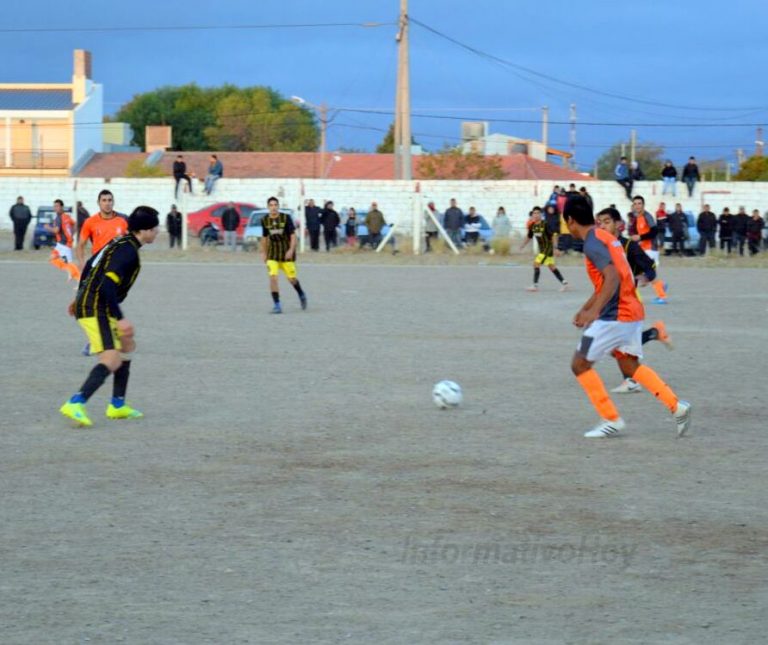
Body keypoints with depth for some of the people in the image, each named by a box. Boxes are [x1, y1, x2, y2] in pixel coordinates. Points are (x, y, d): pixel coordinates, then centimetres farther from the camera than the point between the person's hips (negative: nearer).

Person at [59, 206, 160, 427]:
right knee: (112, 361, -18)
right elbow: (107, 285, -28)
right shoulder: (128, 252, -18)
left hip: (87, 304, 11)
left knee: (127, 345, 23)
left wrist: (80, 299, 35)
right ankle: (75, 404, -28)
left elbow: (89, 266, 25)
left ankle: (117, 405, 25)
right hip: (96, 309, -11)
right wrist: (120, 319, -29)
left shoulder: (120, 243, 14)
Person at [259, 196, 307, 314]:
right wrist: (263, 252, 17)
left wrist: (291, 250, -21)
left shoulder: (286, 218, -9)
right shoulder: (265, 220, 0)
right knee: (273, 277, -15)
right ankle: (277, 305, -9)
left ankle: (301, 295, 35)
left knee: (291, 278, 4)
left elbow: (293, 235, -9)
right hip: (272, 253, 2)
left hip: (286, 252, -2)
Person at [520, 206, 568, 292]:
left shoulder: (545, 225, -18)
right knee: (551, 266, 13)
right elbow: (529, 236, 18)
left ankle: (535, 285, -11)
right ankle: (564, 283, 21)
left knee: (536, 263, -14)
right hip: (542, 249, 8)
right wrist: (523, 245, 9)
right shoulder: (532, 226, 2)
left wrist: (555, 248, -24)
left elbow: (554, 235, -19)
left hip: (548, 248, -8)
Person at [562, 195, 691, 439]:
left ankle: (611, 420, 1)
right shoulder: (605, 237, 16)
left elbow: (612, 278, -27)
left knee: (580, 364, 0)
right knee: (629, 365, 19)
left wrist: (594, 311, -33)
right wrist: (585, 308, 30)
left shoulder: (592, 243, -14)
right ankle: (677, 407, 9)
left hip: (615, 316, -10)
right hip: (631, 312, 10)